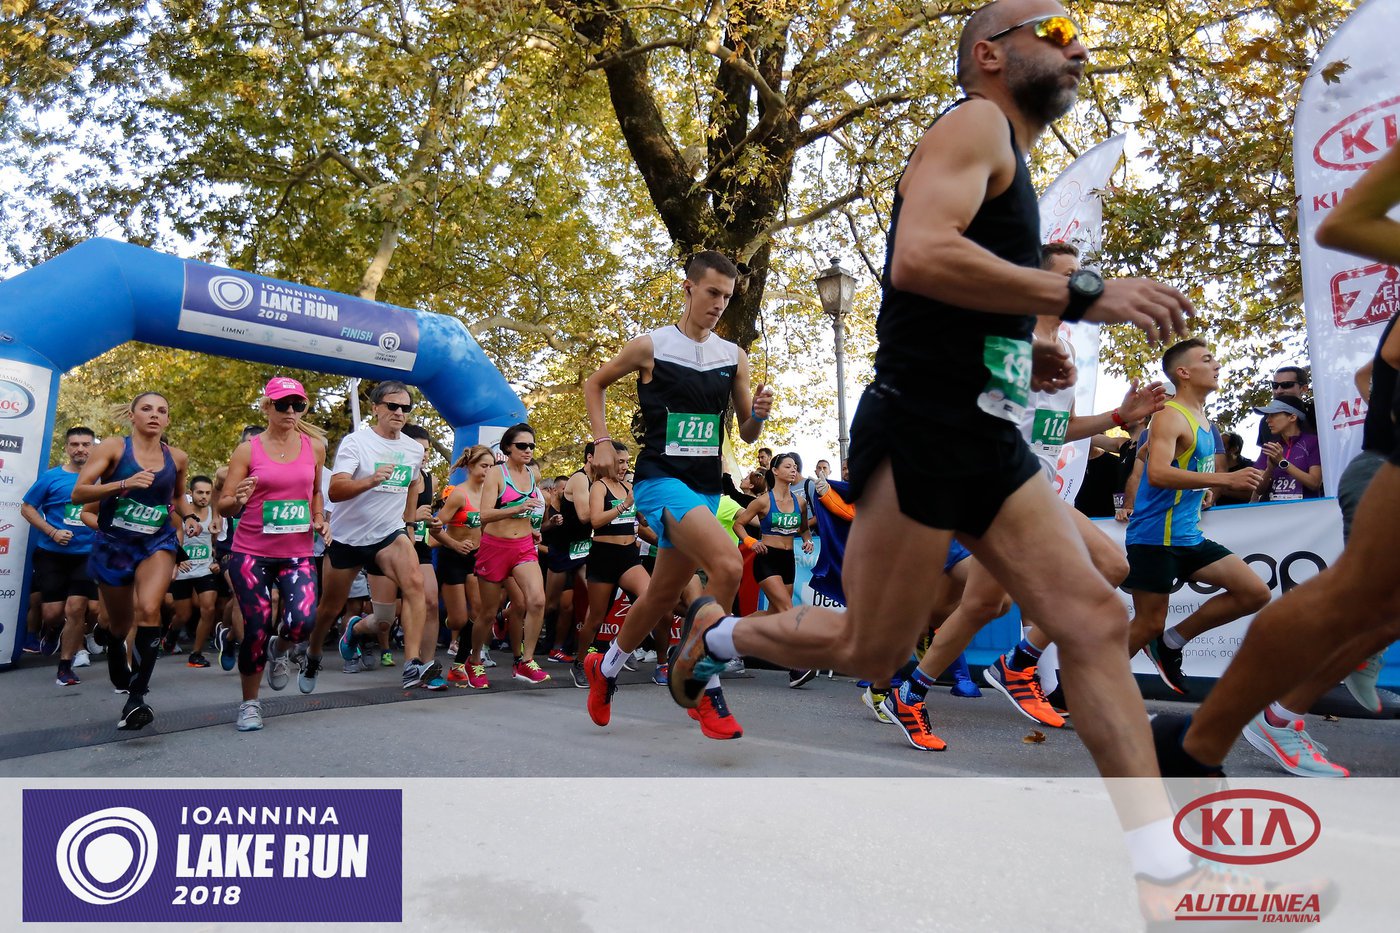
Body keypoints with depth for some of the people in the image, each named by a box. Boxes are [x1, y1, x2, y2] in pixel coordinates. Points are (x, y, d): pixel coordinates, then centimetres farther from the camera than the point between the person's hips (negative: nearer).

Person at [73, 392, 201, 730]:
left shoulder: (177, 458, 3)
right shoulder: (114, 447, -6)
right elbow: (78, 492, -14)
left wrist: (187, 519, 4)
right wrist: (123, 483, -28)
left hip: (158, 543, 1)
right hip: (113, 544, 0)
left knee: (148, 609, -24)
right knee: (120, 622, 14)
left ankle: (138, 696, -22)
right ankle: (119, 674, 46)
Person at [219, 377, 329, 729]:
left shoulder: (315, 446, 6)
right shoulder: (247, 450, -2)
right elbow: (224, 505, -2)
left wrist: (320, 520, 5)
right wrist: (238, 500, -24)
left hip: (297, 553, 2)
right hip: (251, 553, -1)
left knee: (302, 623, -17)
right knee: (256, 629, -2)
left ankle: (280, 649, 22)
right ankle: (250, 703, 21)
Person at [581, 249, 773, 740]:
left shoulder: (734, 357, 7)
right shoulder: (650, 346, -4)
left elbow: (748, 434, 12)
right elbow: (594, 384, 11)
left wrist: (758, 415, -11)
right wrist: (602, 442, -2)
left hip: (706, 487, 6)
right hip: (661, 480, -6)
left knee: (664, 594, 15)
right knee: (728, 564, -28)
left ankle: (605, 667, 40)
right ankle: (706, 689, -12)